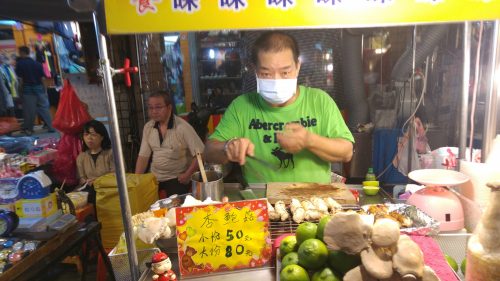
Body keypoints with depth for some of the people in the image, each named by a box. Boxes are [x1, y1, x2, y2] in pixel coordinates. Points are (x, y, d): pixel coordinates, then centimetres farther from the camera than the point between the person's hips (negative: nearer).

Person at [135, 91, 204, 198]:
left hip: (177, 178, -4)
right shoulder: (148, 127, 2)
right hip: (154, 178, 5)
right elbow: (143, 156, 6)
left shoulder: (182, 127, -15)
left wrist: (187, 175, -17)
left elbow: (200, 153, -17)